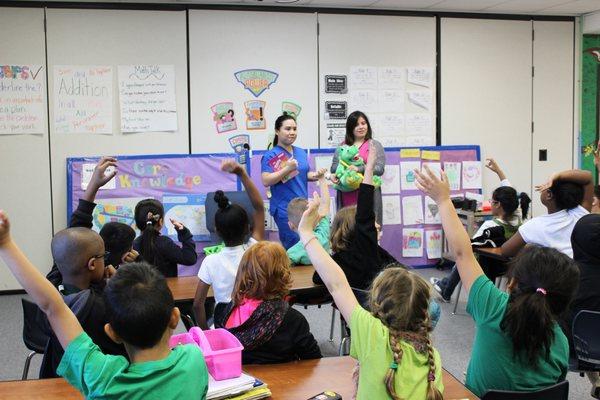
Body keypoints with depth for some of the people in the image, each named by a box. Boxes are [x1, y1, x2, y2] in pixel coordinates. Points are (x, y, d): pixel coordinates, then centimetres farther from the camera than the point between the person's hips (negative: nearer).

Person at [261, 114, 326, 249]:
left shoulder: (301, 152, 12)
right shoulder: (270, 156, -9)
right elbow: (266, 181, -17)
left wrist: (316, 175, -1)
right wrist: (287, 168, -24)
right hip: (285, 209, -7)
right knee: (295, 246, -8)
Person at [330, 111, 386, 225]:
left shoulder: (375, 145, 7)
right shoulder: (342, 146, 16)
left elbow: (380, 169, -4)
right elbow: (333, 167, 12)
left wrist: (359, 169, -17)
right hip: (347, 197, 3)